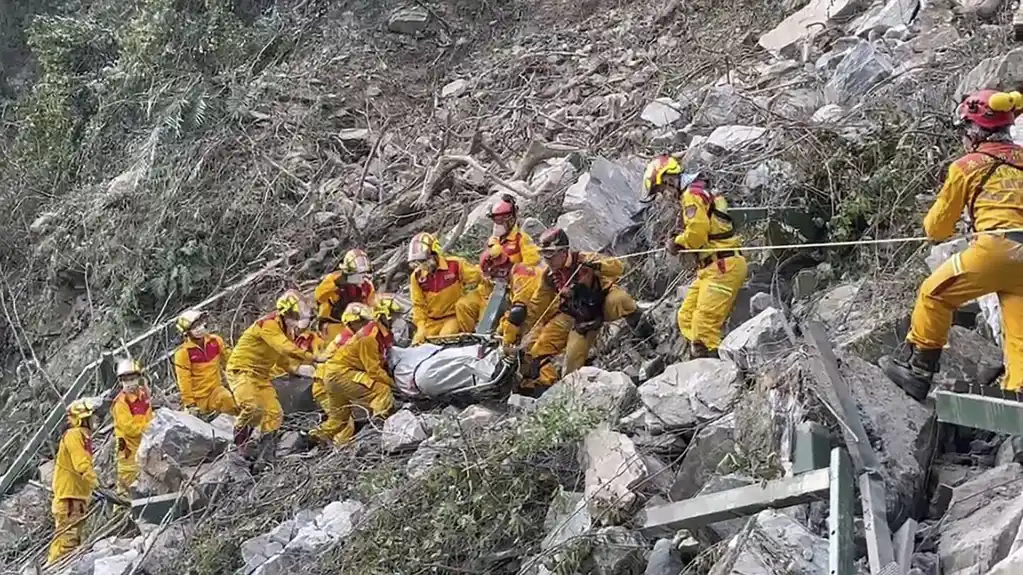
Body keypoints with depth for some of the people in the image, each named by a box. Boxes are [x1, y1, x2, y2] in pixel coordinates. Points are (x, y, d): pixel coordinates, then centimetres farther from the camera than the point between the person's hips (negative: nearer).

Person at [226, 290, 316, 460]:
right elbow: (285, 349, -35)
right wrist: (312, 358, -37)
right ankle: (240, 442, -6)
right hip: (242, 370, -10)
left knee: (274, 413, 3)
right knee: (253, 408, -28)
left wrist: (297, 368, -2)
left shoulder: (285, 329, 9)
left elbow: (281, 358, 16)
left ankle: (266, 455, 9)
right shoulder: (269, 324, -21)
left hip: (261, 375, 10)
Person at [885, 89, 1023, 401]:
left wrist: (937, 231, 36)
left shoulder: (966, 166, 6)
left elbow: (937, 228, 14)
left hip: (995, 249, -5)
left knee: (935, 293, 13)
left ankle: (918, 367, 15)